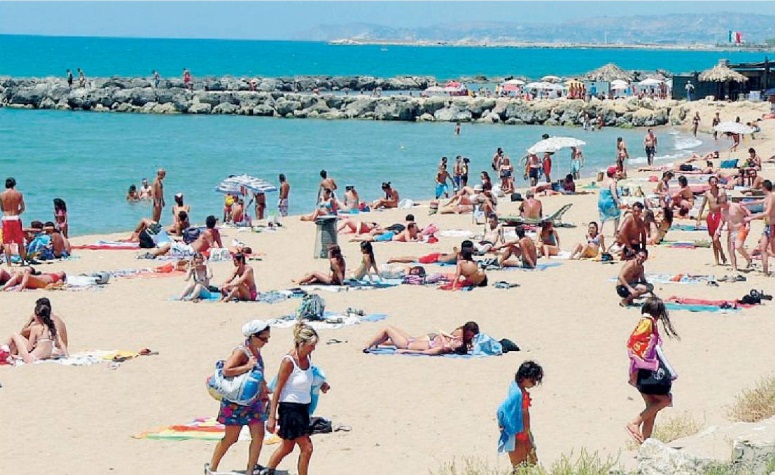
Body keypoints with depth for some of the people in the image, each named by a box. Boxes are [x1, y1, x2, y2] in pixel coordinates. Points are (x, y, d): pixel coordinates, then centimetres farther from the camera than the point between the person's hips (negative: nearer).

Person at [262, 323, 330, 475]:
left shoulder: (307, 357, 3)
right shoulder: (288, 361, -19)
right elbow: (278, 389, -16)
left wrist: (320, 385, 1)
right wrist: (272, 417, -16)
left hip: (303, 408, 8)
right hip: (290, 408, -8)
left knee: (287, 447, 19)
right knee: (307, 447, -9)